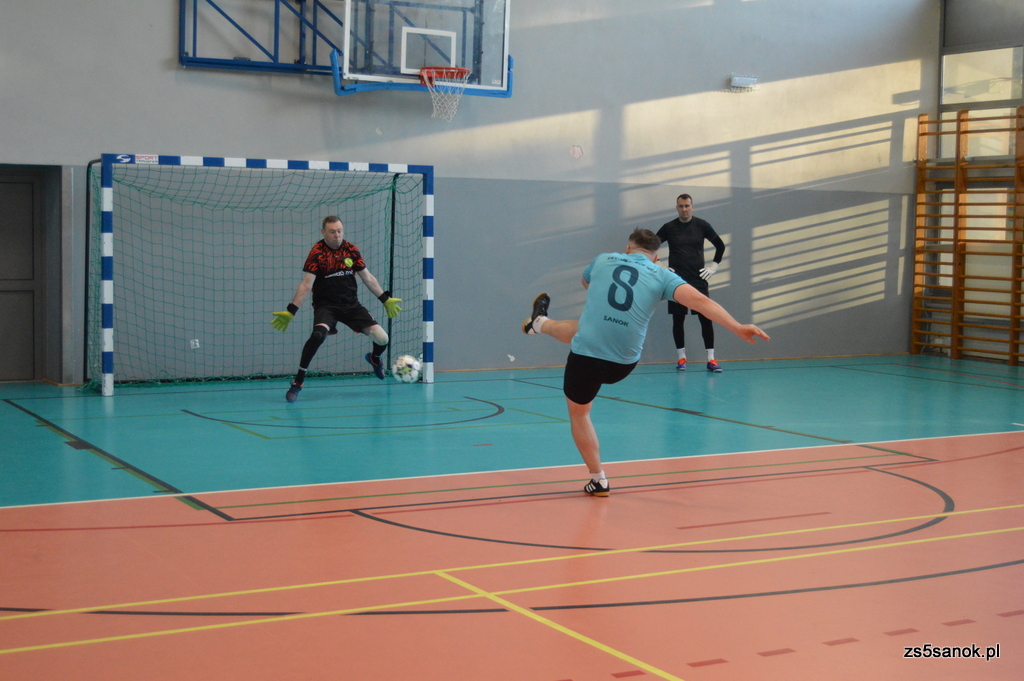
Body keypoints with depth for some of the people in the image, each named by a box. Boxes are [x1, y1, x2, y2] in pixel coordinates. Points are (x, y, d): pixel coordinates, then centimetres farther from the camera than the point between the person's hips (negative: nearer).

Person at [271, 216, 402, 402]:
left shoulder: (351, 250, 2)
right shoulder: (317, 253, -10)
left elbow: (368, 278, 13)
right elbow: (306, 285, -13)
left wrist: (385, 299, 15)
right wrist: (291, 311, -20)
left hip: (351, 304, 4)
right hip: (325, 305, -4)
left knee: (382, 339, -5)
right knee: (318, 335, -34)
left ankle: (374, 358, 35)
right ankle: (298, 381, -20)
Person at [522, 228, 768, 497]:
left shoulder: (603, 260, 5)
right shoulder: (662, 276, -1)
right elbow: (699, 300, -17)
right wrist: (738, 327, -20)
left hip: (585, 357, -3)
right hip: (622, 365, 4)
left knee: (579, 414, 26)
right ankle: (539, 323, 60)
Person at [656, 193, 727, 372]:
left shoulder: (702, 225, 1)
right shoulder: (669, 228, -1)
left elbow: (720, 245, 11)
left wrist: (714, 265, 5)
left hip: (698, 280, 0)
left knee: (706, 318, -4)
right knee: (678, 320, 3)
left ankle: (711, 359, 0)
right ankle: (682, 358, 14)